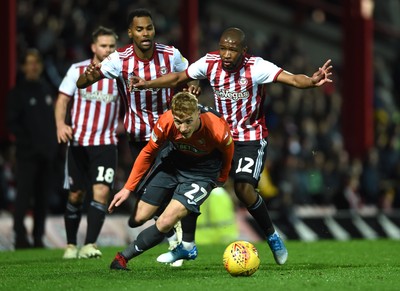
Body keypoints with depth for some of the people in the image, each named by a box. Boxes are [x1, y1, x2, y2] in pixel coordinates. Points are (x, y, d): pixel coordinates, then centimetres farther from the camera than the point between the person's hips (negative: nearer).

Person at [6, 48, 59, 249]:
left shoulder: (48, 89, 15)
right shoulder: (18, 92, -1)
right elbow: (12, 122, -5)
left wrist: (53, 142, 7)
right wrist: (27, 141, -14)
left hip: (48, 152, 5)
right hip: (28, 153, -5)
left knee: (43, 196, 5)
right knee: (24, 194, -10)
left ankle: (38, 238, 11)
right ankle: (20, 236, -9)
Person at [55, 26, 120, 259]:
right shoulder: (77, 70, 1)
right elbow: (63, 100, 1)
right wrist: (61, 124, -17)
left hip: (106, 143, 0)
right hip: (78, 142, 0)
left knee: (102, 191, -17)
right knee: (76, 195, 6)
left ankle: (90, 245, -19)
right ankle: (71, 244, 22)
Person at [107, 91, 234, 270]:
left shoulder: (218, 130, -34)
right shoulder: (165, 123, -28)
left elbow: (227, 152, -8)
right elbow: (148, 152, -7)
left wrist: (221, 178, 11)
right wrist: (128, 188, -5)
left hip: (202, 172, -3)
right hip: (171, 162, 3)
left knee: (166, 223, -19)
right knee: (140, 217, 5)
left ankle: (124, 256, -2)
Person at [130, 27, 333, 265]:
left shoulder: (256, 67, -21)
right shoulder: (210, 63, -8)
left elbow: (292, 79, -34)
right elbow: (178, 78, 6)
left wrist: (312, 81, -54)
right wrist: (147, 84, -5)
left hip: (251, 138, -5)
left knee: (244, 187, -23)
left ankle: (272, 236, 1)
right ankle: (186, 244, 17)